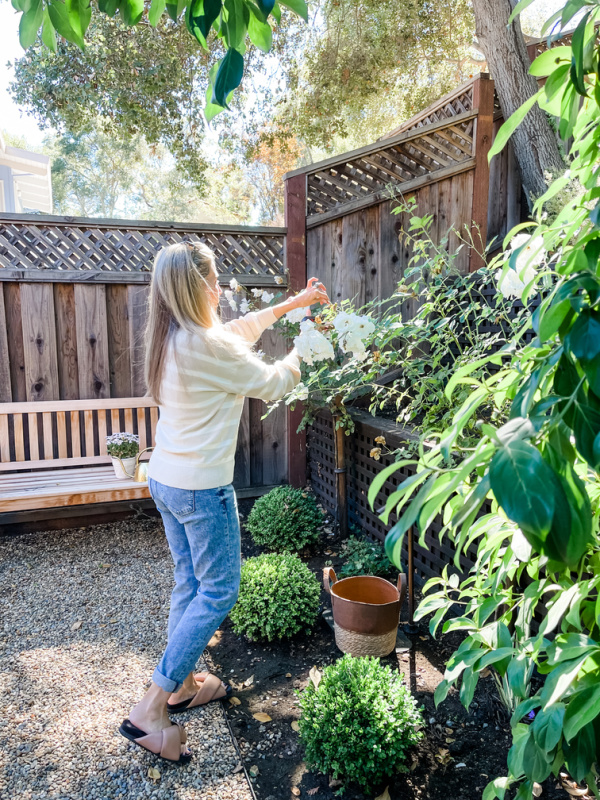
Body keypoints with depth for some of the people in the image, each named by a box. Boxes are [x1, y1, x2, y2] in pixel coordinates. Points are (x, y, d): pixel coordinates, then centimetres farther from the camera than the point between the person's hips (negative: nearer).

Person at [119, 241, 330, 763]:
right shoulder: (207, 346, -23)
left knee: (191, 582, 21)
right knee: (219, 591, 5)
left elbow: (237, 332, 19)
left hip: (165, 480, 9)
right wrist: (303, 351, 8)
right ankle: (151, 709, 10)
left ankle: (184, 686, 36)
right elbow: (270, 385, -11)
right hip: (201, 488, -9)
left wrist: (290, 304, 22)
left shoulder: (170, 339, 5)